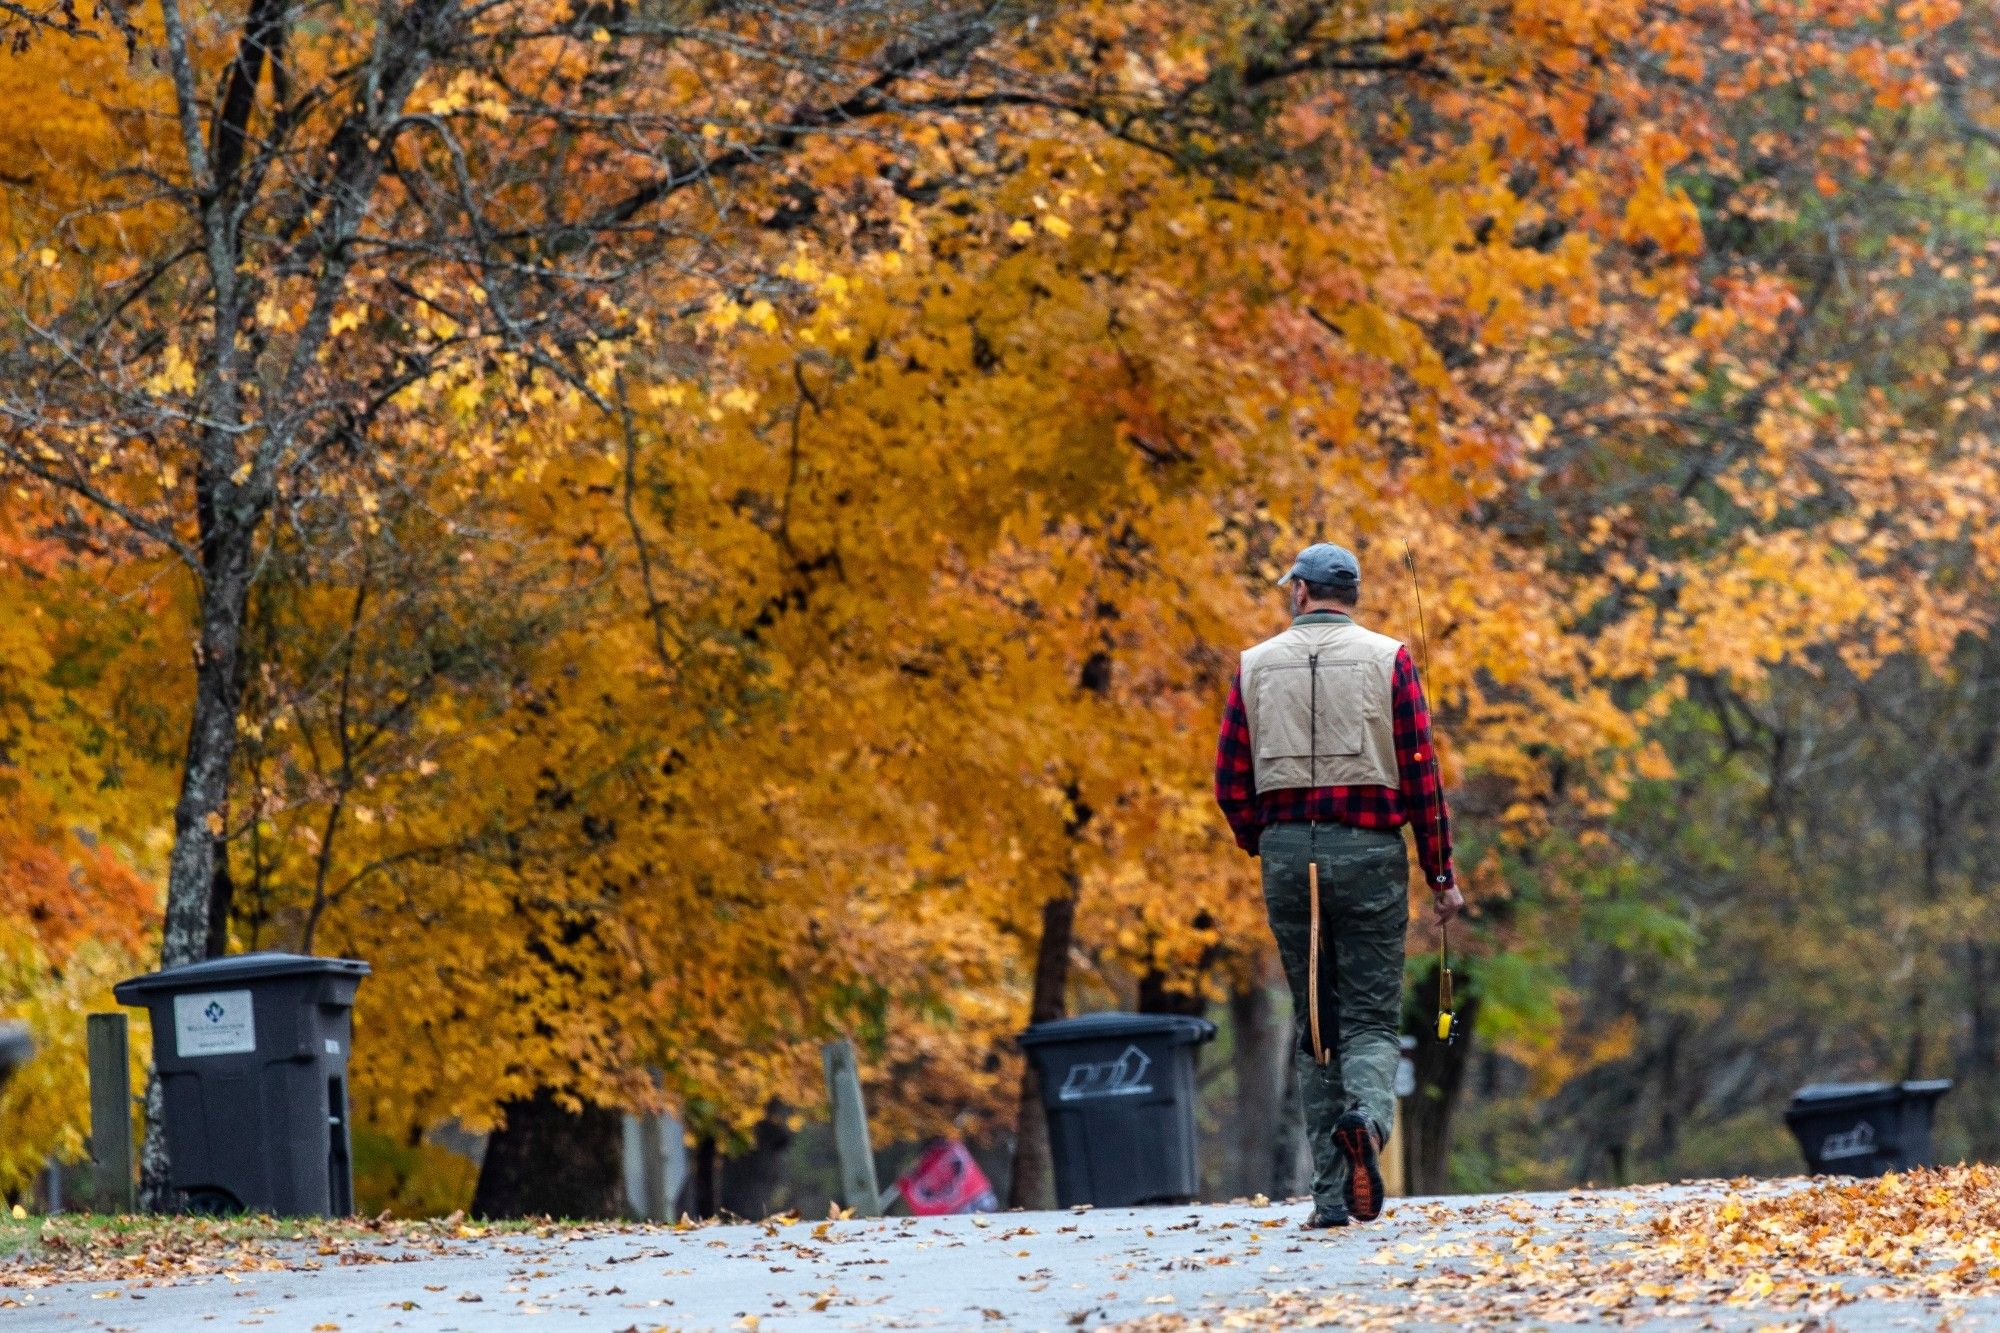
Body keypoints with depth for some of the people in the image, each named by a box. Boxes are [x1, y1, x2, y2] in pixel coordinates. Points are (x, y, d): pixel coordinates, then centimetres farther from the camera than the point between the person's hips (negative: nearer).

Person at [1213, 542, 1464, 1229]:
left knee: (1314, 1027, 9)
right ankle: (1366, 1117, -31)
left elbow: (1231, 784, 4)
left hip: (1287, 855, 2)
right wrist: (1440, 874, 3)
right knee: (1371, 1019, 1)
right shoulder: (1387, 659, 0)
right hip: (1369, 852, -2)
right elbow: (1421, 773, -3)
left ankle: (1332, 1195, 4)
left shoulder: (1256, 666, 5)